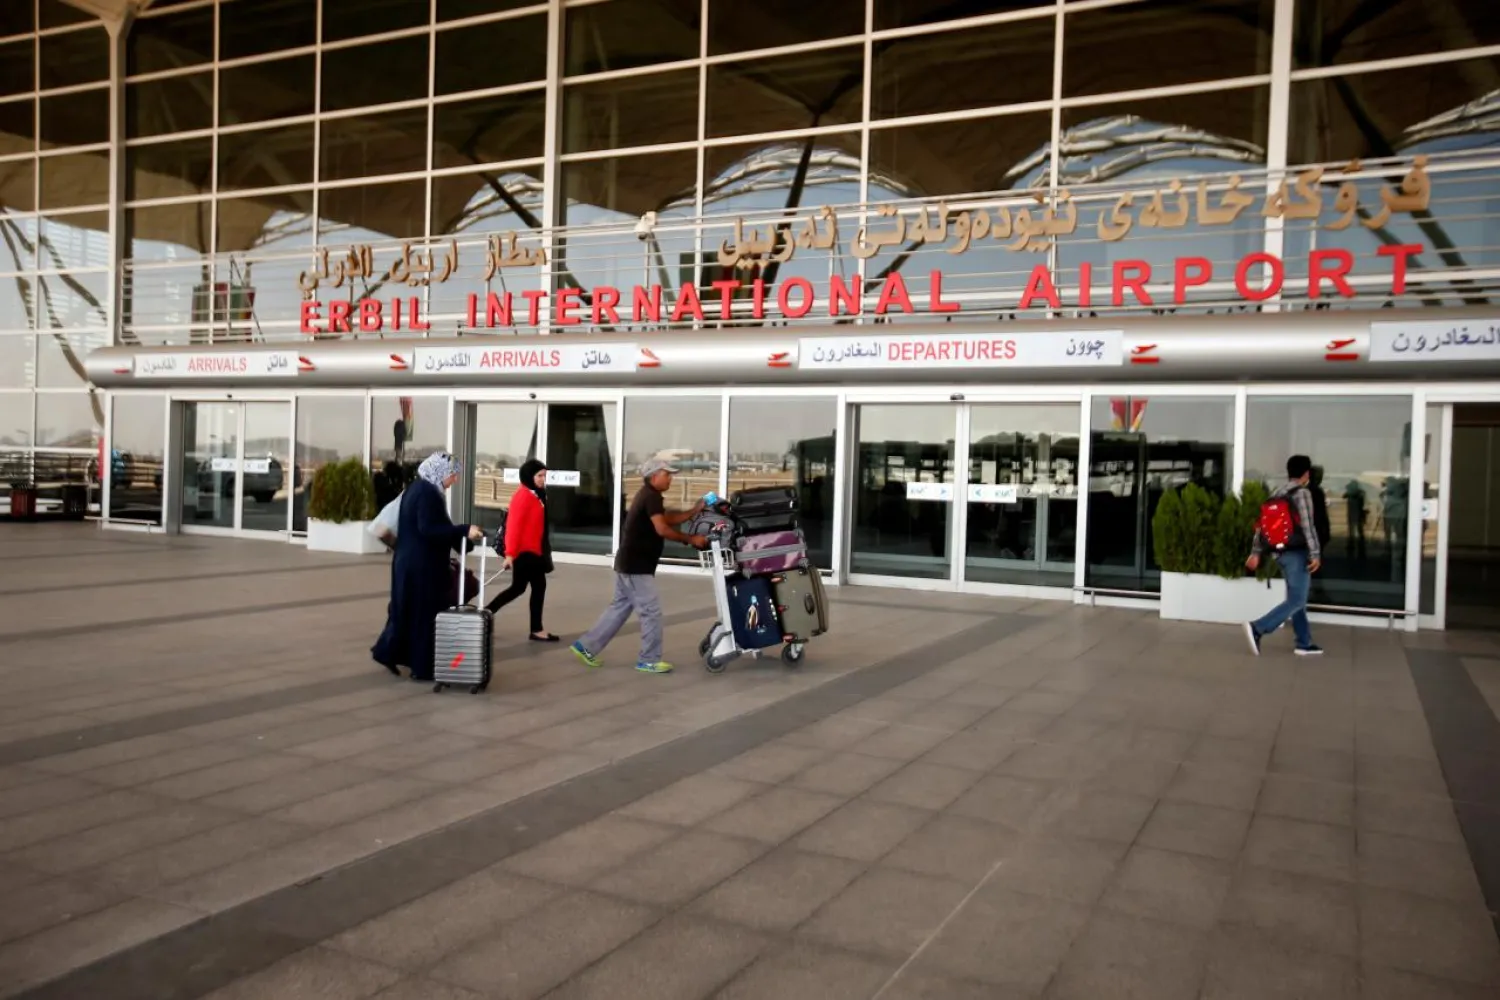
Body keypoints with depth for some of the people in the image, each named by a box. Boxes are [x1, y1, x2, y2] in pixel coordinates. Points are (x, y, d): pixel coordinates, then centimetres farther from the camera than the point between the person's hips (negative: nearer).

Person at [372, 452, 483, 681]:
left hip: (409, 561, 10)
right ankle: (422, 667, 7)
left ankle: (388, 652, 24)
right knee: (425, 613, -1)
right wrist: (464, 531, -28)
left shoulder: (417, 488, 13)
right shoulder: (428, 493, -18)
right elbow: (429, 529, -26)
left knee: (408, 610, 18)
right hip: (422, 565, -10)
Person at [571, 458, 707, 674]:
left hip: (629, 563, 11)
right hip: (636, 566, -11)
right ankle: (649, 660, 6)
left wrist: (694, 512, 8)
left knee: (620, 607, 16)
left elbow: (668, 518, 16)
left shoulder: (647, 495, 17)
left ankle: (586, 647, 19)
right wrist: (690, 539, -20)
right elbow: (662, 529, -25)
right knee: (651, 611, -3)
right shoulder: (651, 496, -16)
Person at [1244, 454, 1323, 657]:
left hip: (1282, 552, 8)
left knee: (1297, 598, 13)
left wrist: (1256, 552, 12)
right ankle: (1258, 628, -19)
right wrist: (1315, 554, -17)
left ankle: (1305, 644, 16)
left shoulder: (1276, 494, 12)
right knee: (1296, 601, -8)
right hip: (1297, 553, -8)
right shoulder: (1302, 493, -10)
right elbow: (1307, 526, -17)